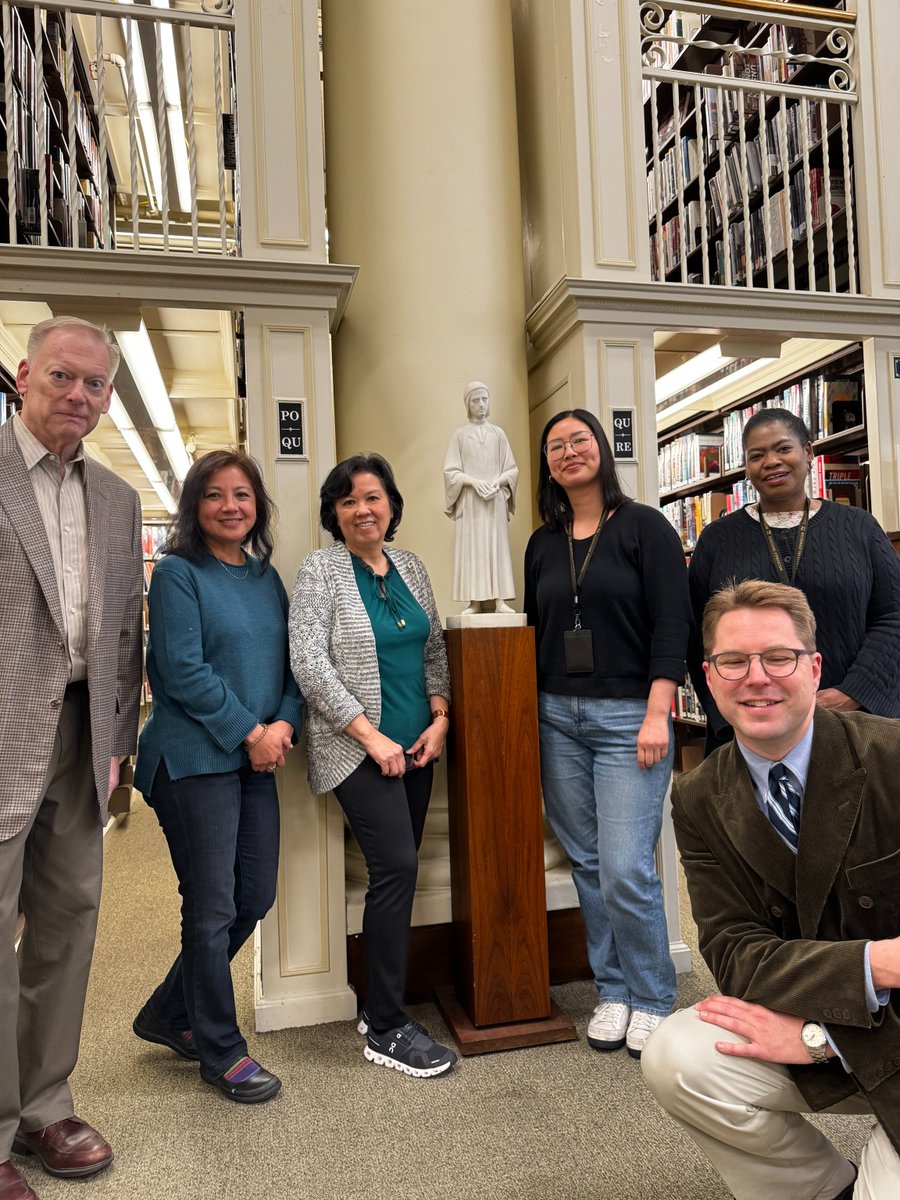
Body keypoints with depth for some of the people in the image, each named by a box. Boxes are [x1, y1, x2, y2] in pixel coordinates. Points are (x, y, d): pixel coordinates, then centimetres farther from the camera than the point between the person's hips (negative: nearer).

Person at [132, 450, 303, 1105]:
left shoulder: (267, 576, 11)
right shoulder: (178, 573, -8)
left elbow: (291, 661, 10)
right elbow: (183, 669, -16)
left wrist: (284, 724, -8)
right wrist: (249, 732, -14)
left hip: (256, 760, 7)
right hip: (194, 760, -7)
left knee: (255, 898, 13)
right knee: (212, 908, 3)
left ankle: (169, 1014, 35)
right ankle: (221, 1050, 23)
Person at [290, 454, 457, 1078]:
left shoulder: (411, 566, 11)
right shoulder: (321, 569, -6)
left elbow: (434, 649, 15)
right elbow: (310, 663, -13)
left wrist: (440, 717, 1)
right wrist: (371, 735, -15)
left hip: (416, 745, 6)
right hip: (359, 748, -6)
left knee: (398, 873, 9)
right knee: (398, 867, -13)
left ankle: (382, 1006, 25)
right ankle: (387, 1031, 2)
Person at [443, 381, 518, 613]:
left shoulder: (498, 433, 10)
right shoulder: (460, 434, 6)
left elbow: (512, 469, 9)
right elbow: (451, 471, 0)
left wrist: (497, 482, -10)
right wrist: (474, 482, -14)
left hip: (496, 499, 1)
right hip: (470, 500, -1)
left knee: (497, 546, -3)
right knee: (471, 547, -5)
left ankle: (500, 600, -5)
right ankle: (474, 601, -4)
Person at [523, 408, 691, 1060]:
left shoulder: (645, 527, -1)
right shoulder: (543, 543, 13)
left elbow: (672, 624, -7)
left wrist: (657, 713, -15)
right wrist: (530, 712, 11)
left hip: (628, 717, -5)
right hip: (557, 718, 5)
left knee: (626, 871, -7)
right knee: (587, 865, 11)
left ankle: (652, 1001, 16)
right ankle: (612, 992, 27)